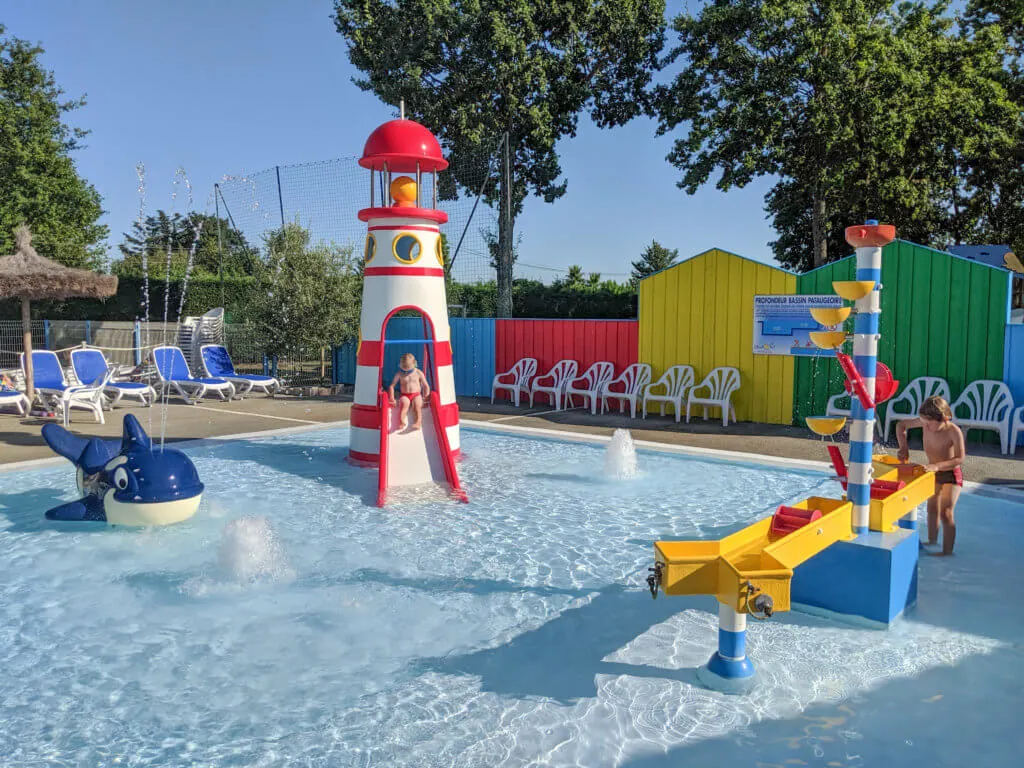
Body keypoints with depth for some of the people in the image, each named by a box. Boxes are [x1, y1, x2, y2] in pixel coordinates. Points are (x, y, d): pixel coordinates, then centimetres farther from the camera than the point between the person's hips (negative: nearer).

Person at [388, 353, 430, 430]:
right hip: (404, 395, -1)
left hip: (417, 395, 1)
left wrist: (425, 397, -2)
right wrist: (392, 398, 0)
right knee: (404, 405, -32)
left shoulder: (419, 373, 6)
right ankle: (401, 423, -53)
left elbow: (426, 386, 10)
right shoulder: (399, 374, 6)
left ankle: (418, 423, -50)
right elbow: (392, 386, 10)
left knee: (417, 406, -29)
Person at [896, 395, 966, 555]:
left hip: (951, 475, -6)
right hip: (933, 472, 6)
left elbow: (959, 459, -33)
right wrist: (903, 448, -12)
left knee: (946, 513, -11)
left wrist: (937, 466, -44)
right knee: (932, 510, 18)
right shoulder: (925, 422, -15)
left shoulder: (954, 431, -30)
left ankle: (947, 551, -4)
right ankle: (932, 542, 34)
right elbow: (901, 425, -2)